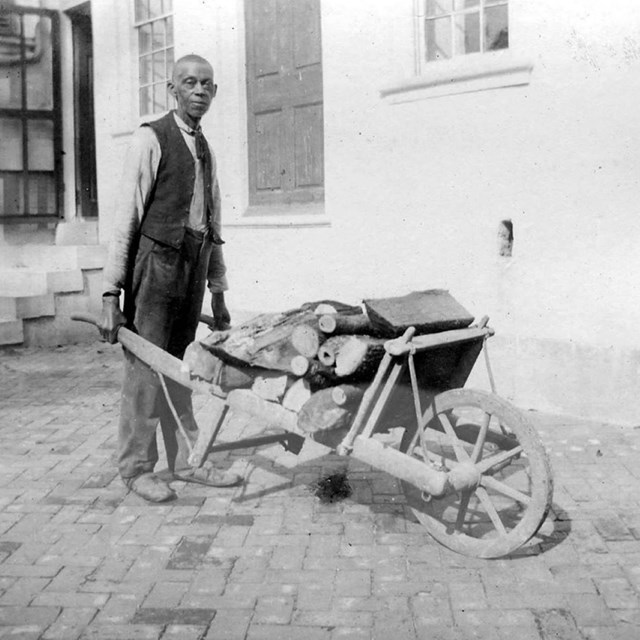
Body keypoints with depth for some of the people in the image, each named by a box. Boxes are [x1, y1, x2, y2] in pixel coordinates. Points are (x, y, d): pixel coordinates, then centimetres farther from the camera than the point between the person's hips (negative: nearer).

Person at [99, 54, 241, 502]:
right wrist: (111, 295, -13)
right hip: (157, 261, -6)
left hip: (195, 265, 6)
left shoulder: (206, 150, 17)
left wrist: (218, 292, 17)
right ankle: (137, 468, 8)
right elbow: (126, 217, -8)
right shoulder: (151, 139, -4)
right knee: (146, 367, -3)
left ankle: (187, 459, 19)